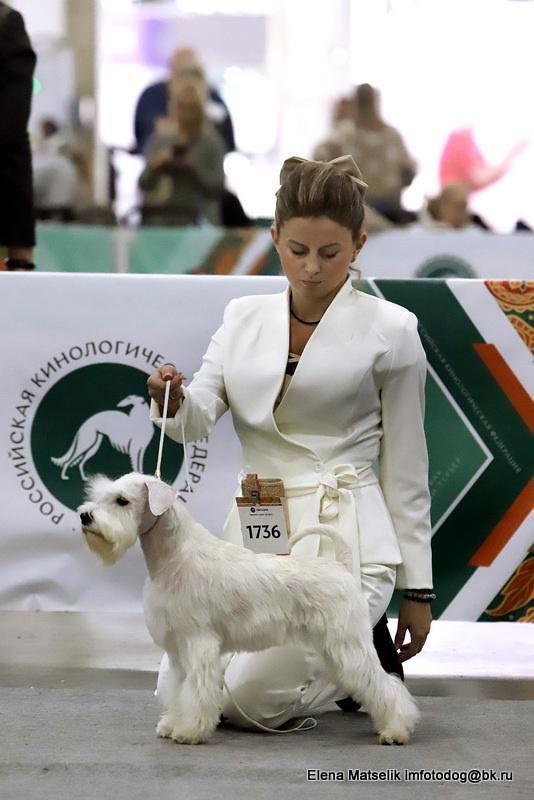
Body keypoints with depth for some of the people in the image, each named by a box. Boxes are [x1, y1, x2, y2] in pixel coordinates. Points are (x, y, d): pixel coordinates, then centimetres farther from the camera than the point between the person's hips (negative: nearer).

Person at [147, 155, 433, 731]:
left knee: (250, 700, -19)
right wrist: (170, 399, -25)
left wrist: (417, 589, 1)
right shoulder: (244, 317, 9)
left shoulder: (389, 330, -3)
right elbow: (197, 418, 0)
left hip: (341, 537, -5)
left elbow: (405, 465, 0)